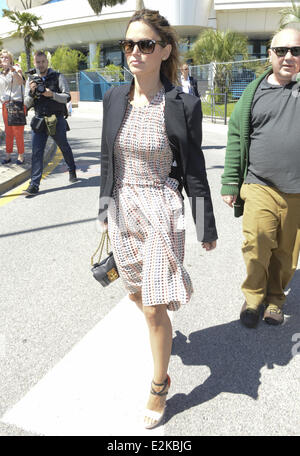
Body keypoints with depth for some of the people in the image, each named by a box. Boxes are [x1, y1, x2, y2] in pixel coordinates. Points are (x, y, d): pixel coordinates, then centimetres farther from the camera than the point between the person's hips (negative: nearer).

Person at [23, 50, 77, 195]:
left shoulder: (58, 77, 1)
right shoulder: (31, 80, 9)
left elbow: (67, 97, -8)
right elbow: (27, 104, 7)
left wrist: (52, 94, -24)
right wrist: (31, 92, -12)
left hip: (57, 119, -2)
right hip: (39, 120, 2)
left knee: (64, 147, 13)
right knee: (36, 151, -7)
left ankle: (72, 171, 39)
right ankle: (34, 184, -7)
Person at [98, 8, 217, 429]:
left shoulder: (183, 105, -10)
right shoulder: (114, 99, 2)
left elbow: (194, 171, -5)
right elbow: (108, 160, 10)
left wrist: (206, 228, -1)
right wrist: (105, 209, 15)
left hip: (160, 212, -5)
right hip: (123, 210, 5)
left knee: (155, 308, 0)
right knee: (136, 293, 21)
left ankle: (160, 386, 25)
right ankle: (162, 328, 55)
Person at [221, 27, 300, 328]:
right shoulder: (254, 92, 6)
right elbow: (235, 140, 6)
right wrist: (230, 184, 3)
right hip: (260, 188, -1)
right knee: (256, 249, -4)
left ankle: (275, 298, 34)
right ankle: (254, 298, 22)